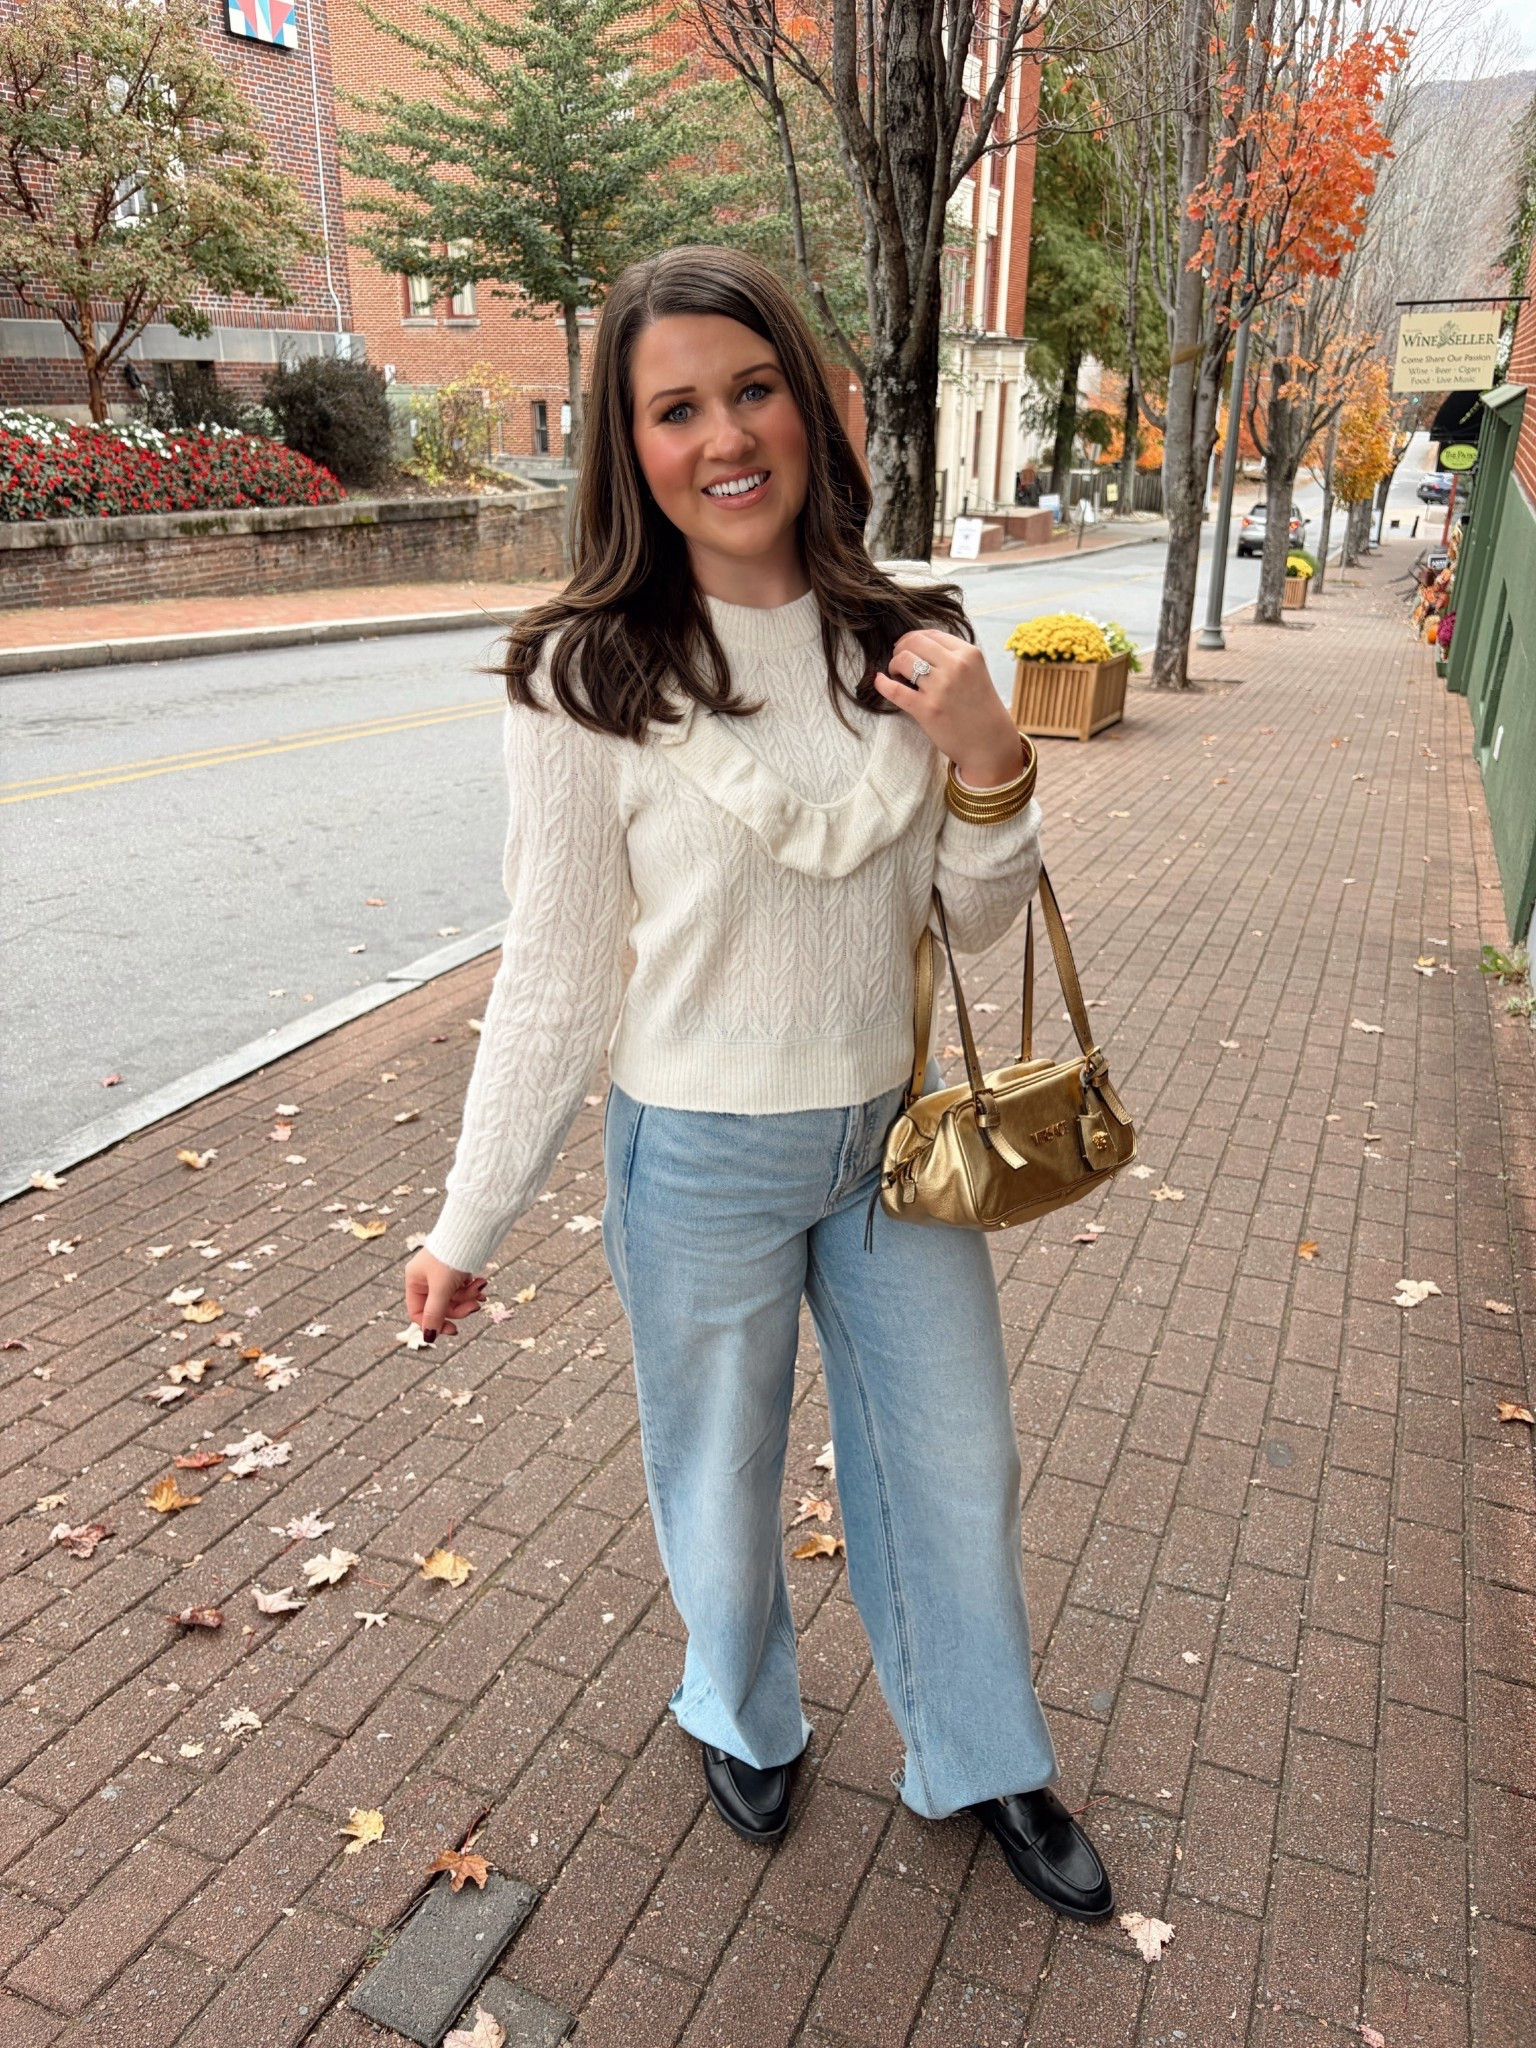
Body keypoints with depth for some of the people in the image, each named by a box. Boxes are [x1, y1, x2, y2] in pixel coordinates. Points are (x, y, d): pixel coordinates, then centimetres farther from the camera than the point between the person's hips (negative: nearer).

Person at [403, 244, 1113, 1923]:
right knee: (722, 1483, 19)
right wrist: (467, 1223, -4)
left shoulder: (903, 646, -4)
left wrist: (987, 763, -18)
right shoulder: (585, 681, -15)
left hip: (895, 1133, 4)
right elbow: (554, 973, -9)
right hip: (703, 1155, -3)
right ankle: (742, 1718, 52)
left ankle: (983, 1764, 47)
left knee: (955, 1466, 19)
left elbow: (975, 921, 1)